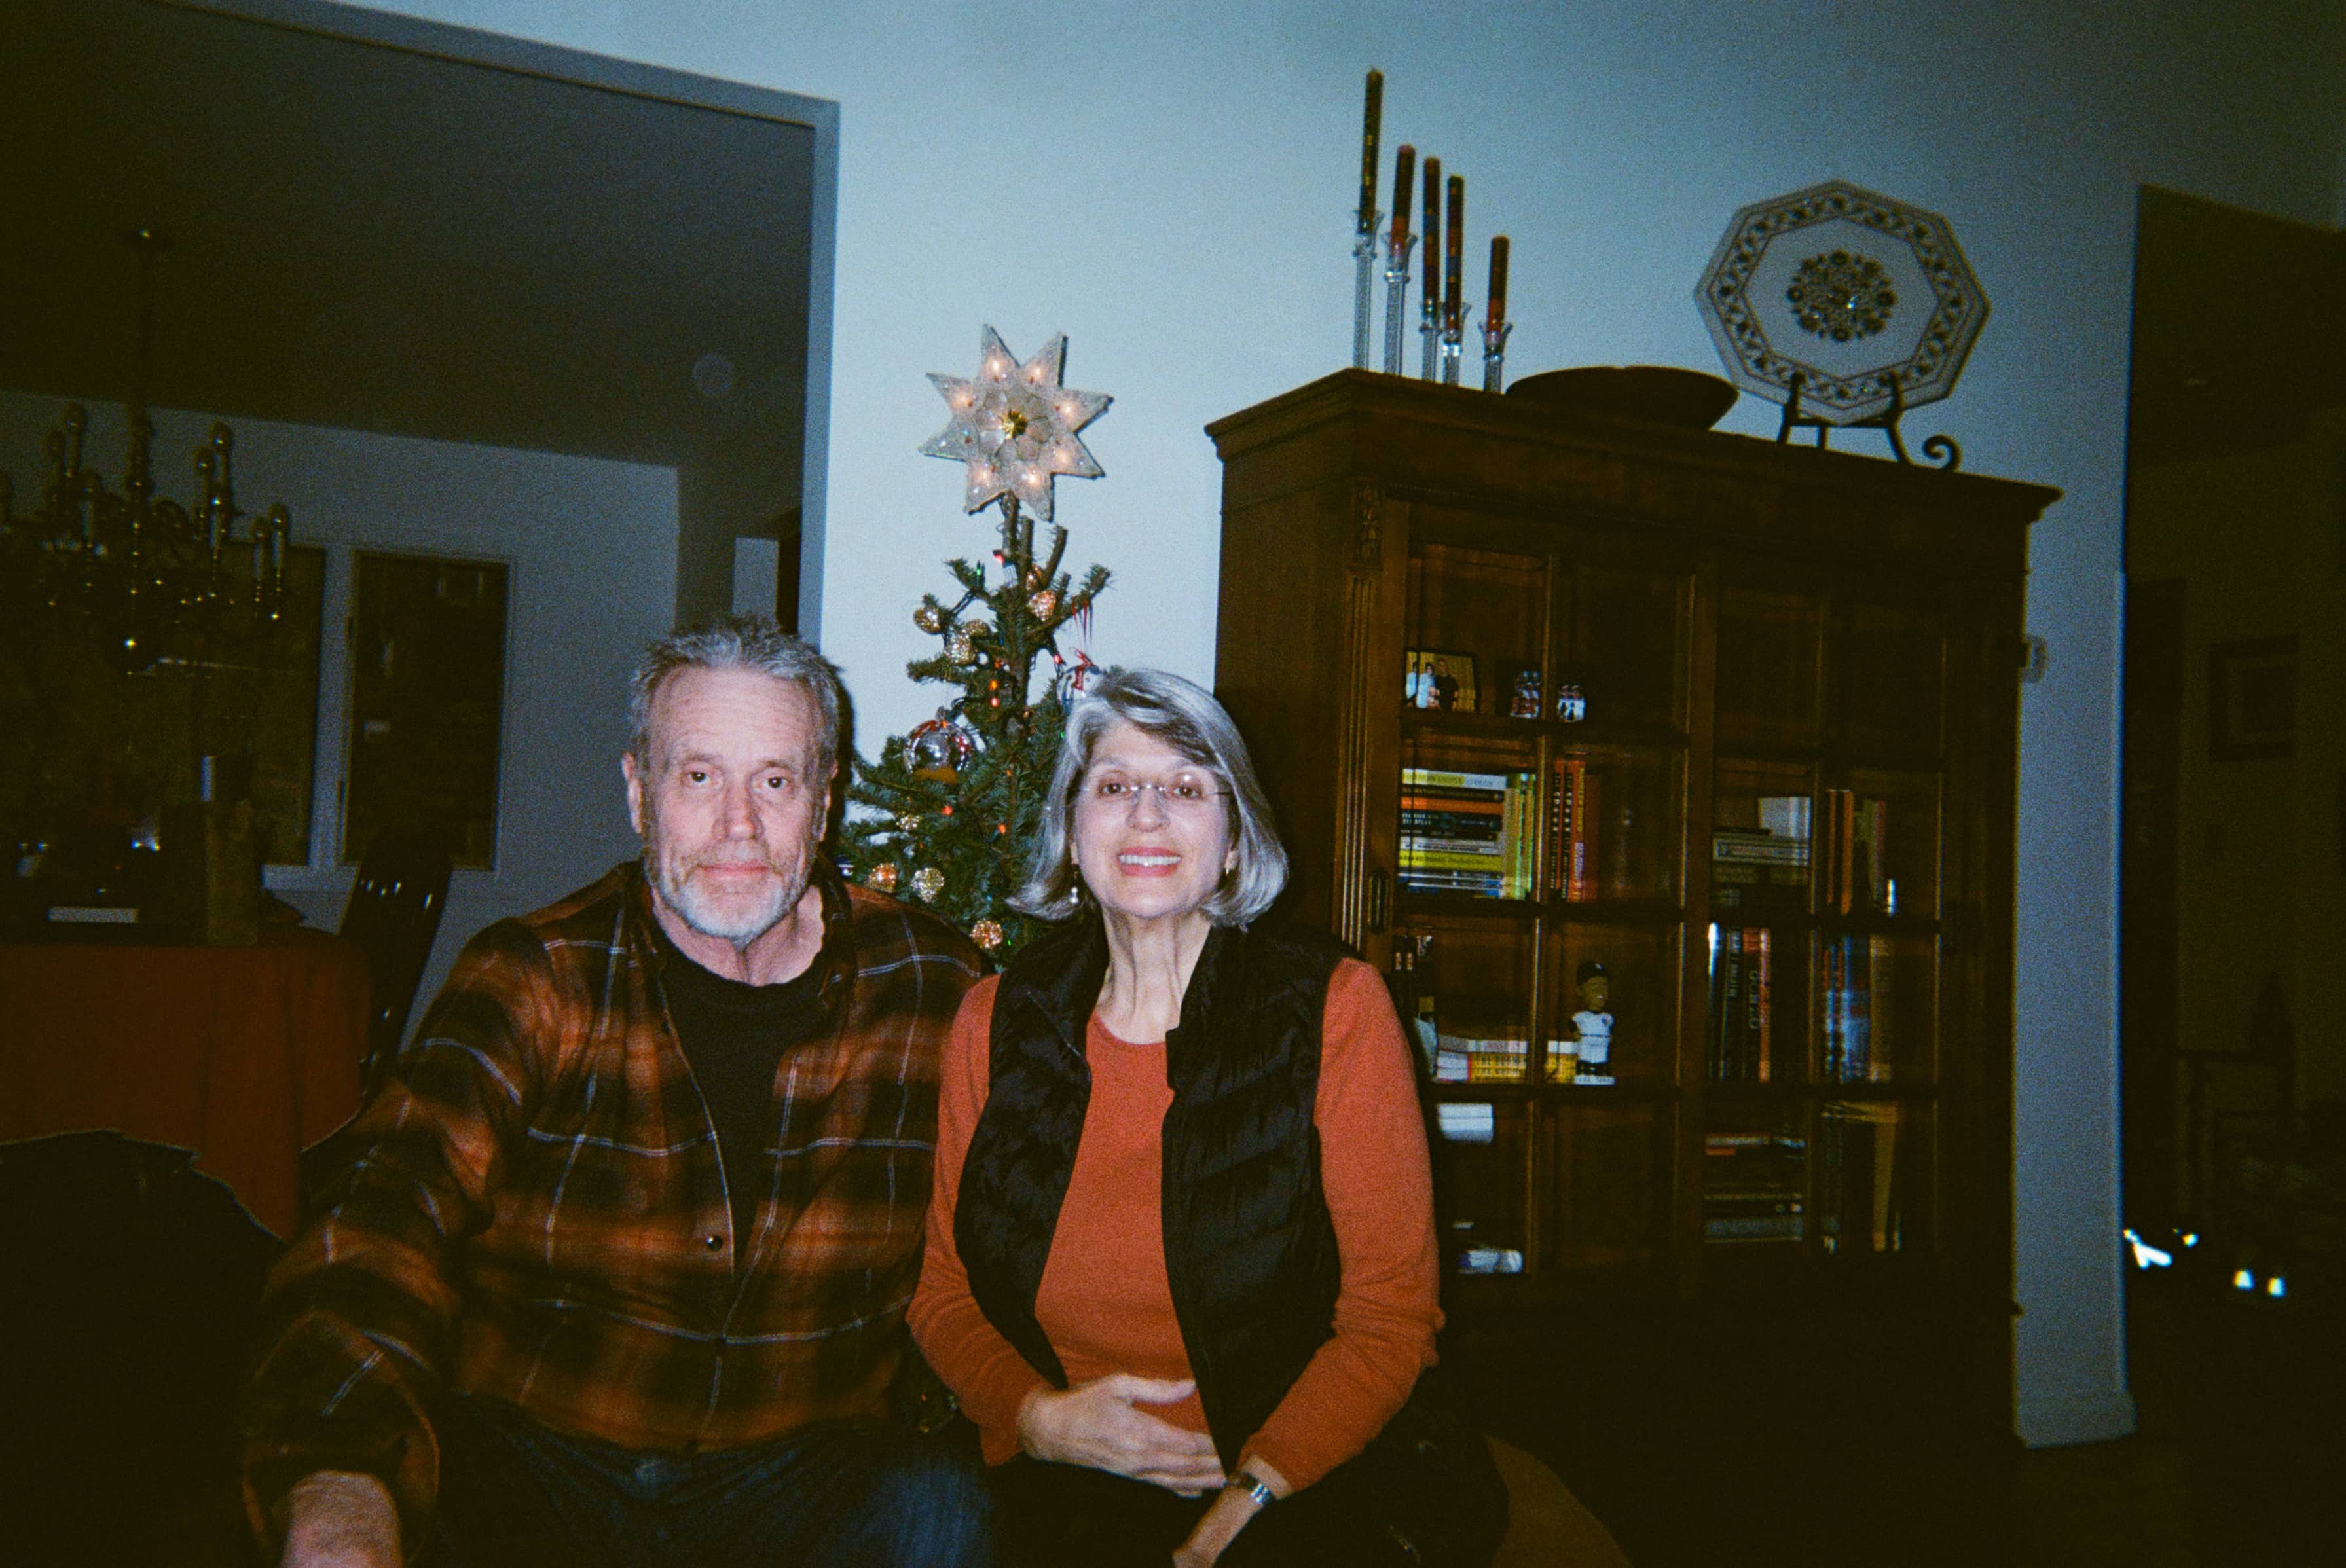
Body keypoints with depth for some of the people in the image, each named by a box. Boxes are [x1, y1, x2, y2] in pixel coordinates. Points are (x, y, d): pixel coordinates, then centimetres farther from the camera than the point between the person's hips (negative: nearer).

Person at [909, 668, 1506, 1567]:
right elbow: (943, 1291, 11)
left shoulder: (1336, 1009, -4)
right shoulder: (996, 1022, 4)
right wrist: (1035, 1415, -9)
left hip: (1311, 1479, -1)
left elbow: (1390, 1315, -4)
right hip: (1072, 1486, 2)